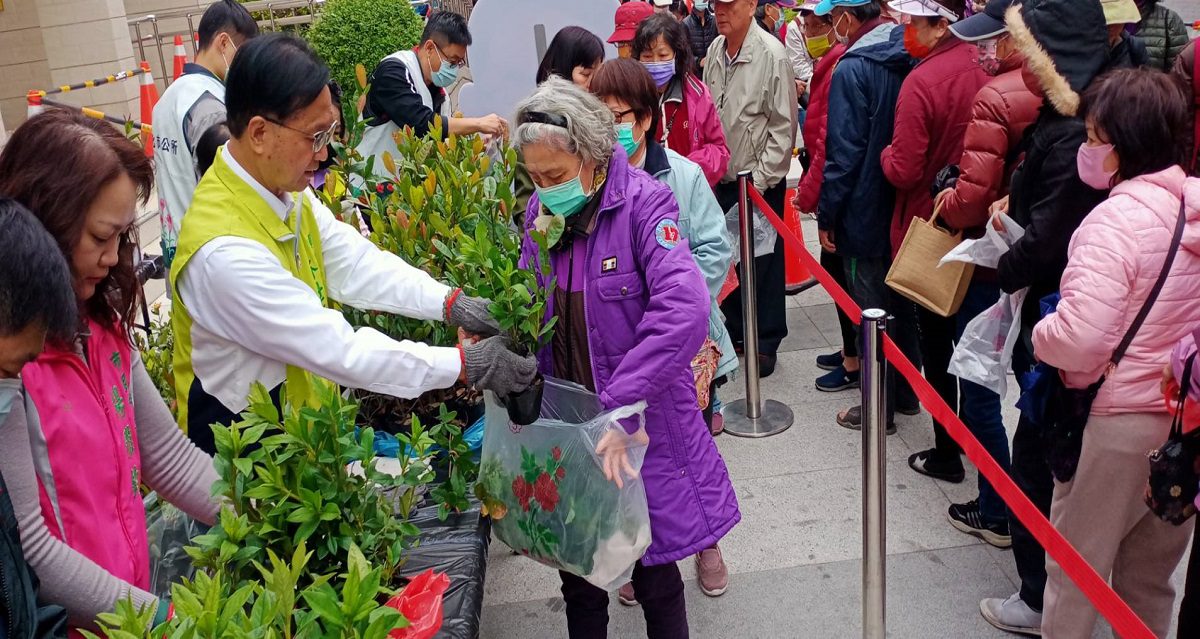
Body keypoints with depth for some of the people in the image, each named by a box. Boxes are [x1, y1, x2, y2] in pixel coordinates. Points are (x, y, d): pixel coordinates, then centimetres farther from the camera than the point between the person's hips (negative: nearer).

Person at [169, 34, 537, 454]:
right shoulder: (224, 252, -31)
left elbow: (355, 263, -4)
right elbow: (340, 350, -30)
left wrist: (451, 303, -17)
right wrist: (465, 365, -25)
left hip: (299, 409, 7)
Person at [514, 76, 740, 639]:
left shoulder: (644, 202, -16)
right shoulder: (541, 212, 2)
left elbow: (684, 307, -30)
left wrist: (620, 408, -33)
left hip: (643, 425, -5)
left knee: (655, 579, 11)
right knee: (576, 573, 17)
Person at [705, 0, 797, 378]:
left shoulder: (771, 54, -16)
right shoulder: (715, 50, 4)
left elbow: (783, 126, -14)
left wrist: (760, 180, -13)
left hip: (759, 182, -6)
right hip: (721, 178, 6)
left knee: (763, 263, 5)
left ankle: (766, 342, 19)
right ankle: (735, 329, 32)